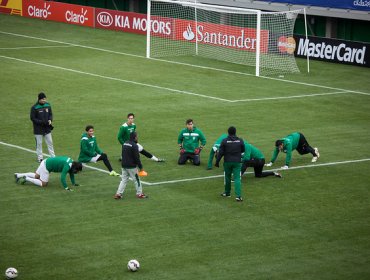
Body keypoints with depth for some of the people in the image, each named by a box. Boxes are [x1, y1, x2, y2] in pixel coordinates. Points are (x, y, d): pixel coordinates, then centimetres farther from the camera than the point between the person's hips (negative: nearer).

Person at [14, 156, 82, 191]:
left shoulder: (71, 162, 0)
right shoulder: (67, 166, -27)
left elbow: (71, 173, 14)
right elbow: (62, 177, -32)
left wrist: (73, 183, 13)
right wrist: (66, 188, -30)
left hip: (45, 162, 9)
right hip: (46, 167, -9)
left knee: (36, 176, 25)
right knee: (43, 184, -2)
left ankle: (18, 175, 29)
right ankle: (26, 179, 0)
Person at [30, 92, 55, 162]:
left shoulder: (48, 105, 1)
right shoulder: (34, 107, -14)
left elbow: (50, 114, 13)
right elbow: (32, 118, -12)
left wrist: (50, 120, -8)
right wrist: (41, 122, -21)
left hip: (47, 128, 4)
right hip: (38, 129, -4)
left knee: (50, 142, 10)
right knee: (39, 143, 4)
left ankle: (53, 156, 18)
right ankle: (40, 157, 14)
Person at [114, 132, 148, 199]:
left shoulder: (125, 144, 8)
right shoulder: (134, 145, -17)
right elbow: (137, 158, -18)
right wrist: (141, 167, -11)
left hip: (124, 165, 7)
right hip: (131, 166, -7)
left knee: (124, 179, 11)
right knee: (136, 179, 6)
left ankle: (118, 194, 4)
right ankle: (139, 193, 13)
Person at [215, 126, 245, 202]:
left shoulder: (224, 141, -7)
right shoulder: (240, 141, -3)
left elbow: (220, 152, -7)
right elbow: (243, 150, 11)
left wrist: (217, 162, 2)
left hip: (227, 162, 0)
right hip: (237, 162, 0)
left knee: (227, 177, 17)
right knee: (237, 178, -2)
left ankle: (227, 193, 31)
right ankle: (238, 195, -14)